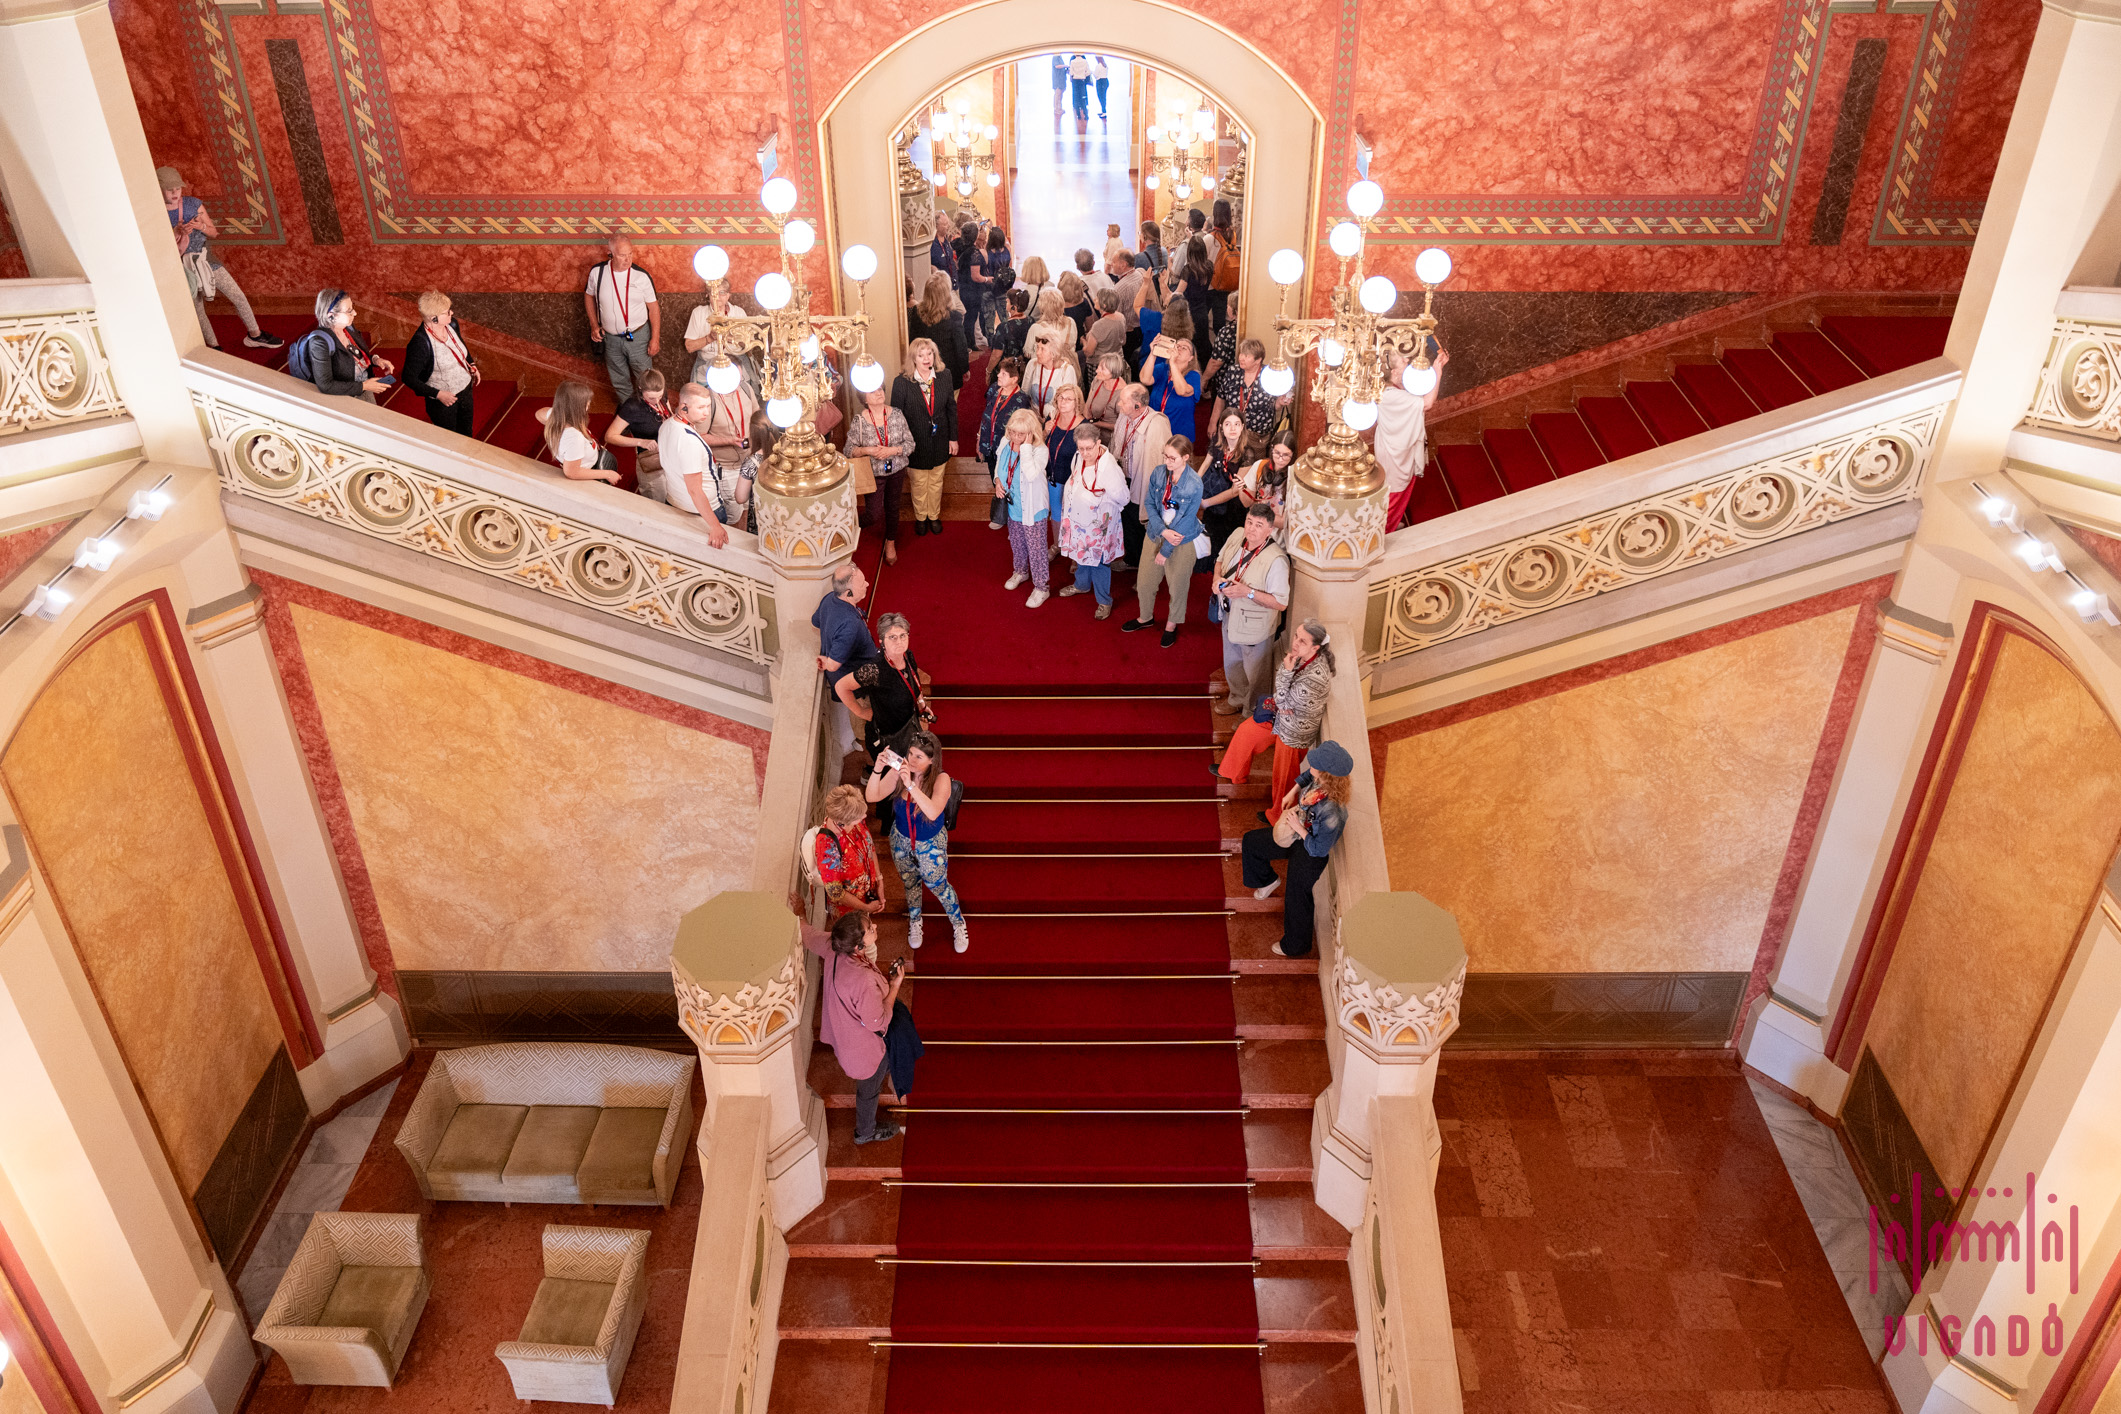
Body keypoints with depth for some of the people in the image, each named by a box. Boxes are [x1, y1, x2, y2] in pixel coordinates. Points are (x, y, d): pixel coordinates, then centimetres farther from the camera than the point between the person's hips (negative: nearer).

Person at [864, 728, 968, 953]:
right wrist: (877, 770, -39)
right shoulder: (899, 771, -21)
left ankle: (958, 923, 45)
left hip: (931, 844, -3)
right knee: (910, 883, 26)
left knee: (938, 885, 17)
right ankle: (914, 921, 54)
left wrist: (910, 785, -54)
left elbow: (933, 812, -45)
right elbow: (872, 797, -22)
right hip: (901, 840, 3)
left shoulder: (941, 780, -30)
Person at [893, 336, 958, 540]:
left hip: (939, 441, 3)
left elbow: (951, 408, 1)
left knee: (936, 482, 20)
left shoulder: (944, 376, -8)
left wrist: (953, 437, 3)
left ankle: (934, 516, 43)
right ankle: (920, 518, 40)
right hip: (915, 443, -2)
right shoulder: (902, 382, -18)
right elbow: (896, 415, -10)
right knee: (918, 484, 16)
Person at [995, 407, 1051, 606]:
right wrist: (997, 481, -9)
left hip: (1032, 509, -6)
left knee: (1036, 548, 4)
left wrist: (1026, 447, -38)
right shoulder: (1005, 443, -7)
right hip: (1012, 505, 7)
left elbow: (1031, 474, -42)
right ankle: (1020, 572, 53)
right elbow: (999, 465, 12)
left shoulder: (1040, 450, -26)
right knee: (1016, 543, 27)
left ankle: (1040, 587, 20)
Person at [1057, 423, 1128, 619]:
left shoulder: (1108, 466, -32)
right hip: (1079, 518, 7)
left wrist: (1101, 506, -8)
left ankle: (1104, 602, 26)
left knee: (1099, 561, 7)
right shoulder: (1079, 457, -10)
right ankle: (1082, 584, 54)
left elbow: (1122, 499, -22)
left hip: (1099, 523, -7)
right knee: (1082, 554, 28)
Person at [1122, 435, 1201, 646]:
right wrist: (1163, 531, -18)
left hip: (1182, 542, -4)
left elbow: (1186, 521, -19)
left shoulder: (1194, 484, -23)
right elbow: (1149, 503, -3)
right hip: (1155, 534, 4)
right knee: (1144, 580, 16)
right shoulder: (1158, 473, -11)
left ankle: (1171, 624, 39)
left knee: (1177, 585, 13)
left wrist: (1165, 551, -14)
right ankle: (1146, 617, 44)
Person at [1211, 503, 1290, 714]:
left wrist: (1248, 592, -35)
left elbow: (1281, 603, -28)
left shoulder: (1276, 560, -32)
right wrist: (1217, 578, -12)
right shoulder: (1238, 535, -12)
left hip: (1255, 627, -7)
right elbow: (1220, 560, 9)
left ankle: (1251, 714, 41)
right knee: (1231, 664, 30)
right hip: (1230, 616, 7)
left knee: (1254, 674, 16)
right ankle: (1237, 699, 57)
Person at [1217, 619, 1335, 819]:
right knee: (1246, 731, 28)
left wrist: (1286, 671, -33)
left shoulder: (1316, 678, -42)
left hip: (1296, 731, -8)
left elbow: (1282, 701, -27)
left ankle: (1278, 817, 44)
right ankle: (1232, 772, 57)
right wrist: (1281, 704, -12)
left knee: (1284, 776, 15)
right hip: (1281, 715, 8)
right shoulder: (1300, 655, -18)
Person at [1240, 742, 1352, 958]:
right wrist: (1292, 792, -3)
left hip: (1310, 855, -8)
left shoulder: (1332, 814, -43)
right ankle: (1268, 881, 48)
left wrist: (1298, 828, -22)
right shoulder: (1319, 779, -22)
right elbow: (1307, 776, 6)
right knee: (1251, 841, 23)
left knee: (1297, 901, 12)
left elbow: (1319, 849, -29)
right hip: (1297, 835, 8)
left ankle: (1296, 946, 39)